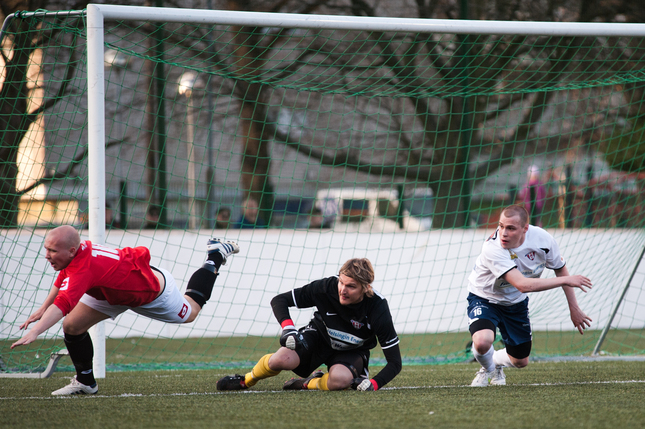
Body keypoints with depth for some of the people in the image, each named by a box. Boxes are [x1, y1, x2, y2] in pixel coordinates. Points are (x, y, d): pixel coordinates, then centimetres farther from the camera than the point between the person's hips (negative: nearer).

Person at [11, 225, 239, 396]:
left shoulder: (83, 269, -47)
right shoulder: (79, 250, -22)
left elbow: (62, 305, -61)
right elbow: (63, 279, 2)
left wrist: (34, 332, -72)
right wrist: (43, 309, -2)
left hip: (153, 290, -7)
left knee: (189, 314, 23)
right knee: (72, 326, -9)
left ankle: (216, 256, 40)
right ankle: (85, 382, 11)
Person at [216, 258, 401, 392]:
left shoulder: (377, 309, -29)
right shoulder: (326, 287, -27)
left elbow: (395, 362, -21)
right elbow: (278, 300, -14)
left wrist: (373, 384, -38)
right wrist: (287, 327, -33)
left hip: (352, 351, -1)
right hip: (319, 336, 1)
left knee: (339, 380, -38)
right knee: (284, 359, -30)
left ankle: (308, 383, -2)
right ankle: (246, 380, 3)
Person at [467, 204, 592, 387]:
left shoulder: (542, 239, -22)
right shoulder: (493, 248, -38)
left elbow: (561, 269, 0)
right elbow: (523, 284, -45)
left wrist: (574, 308, 4)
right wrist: (566, 280, -38)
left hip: (516, 303, 5)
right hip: (484, 298, -5)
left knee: (520, 361, 12)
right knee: (482, 342, -32)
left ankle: (496, 362, 50)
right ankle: (488, 369, 6)